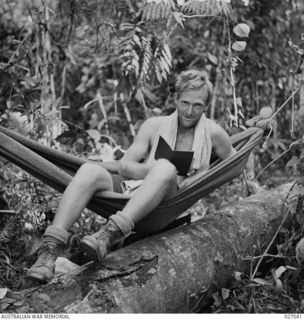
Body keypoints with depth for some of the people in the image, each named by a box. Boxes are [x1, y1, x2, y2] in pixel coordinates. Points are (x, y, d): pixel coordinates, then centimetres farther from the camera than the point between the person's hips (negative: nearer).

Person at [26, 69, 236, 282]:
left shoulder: (212, 133, 11)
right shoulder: (155, 125, 16)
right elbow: (124, 166, 8)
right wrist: (150, 170, -12)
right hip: (130, 192, 3)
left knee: (165, 167, -35)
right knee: (90, 170, -26)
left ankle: (111, 234, -51)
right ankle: (50, 250, -39)